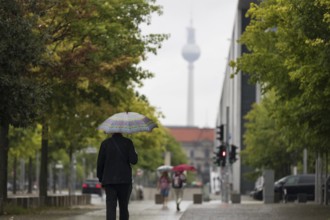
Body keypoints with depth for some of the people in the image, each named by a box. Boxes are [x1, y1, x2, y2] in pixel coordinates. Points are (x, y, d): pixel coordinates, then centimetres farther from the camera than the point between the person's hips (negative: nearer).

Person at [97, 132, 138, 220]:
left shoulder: (105, 143, 1)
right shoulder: (127, 142, -3)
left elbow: (100, 163, 1)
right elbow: (133, 160, -9)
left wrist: (100, 178, 11)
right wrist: (135, 154, 12)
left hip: (109, 180, 0)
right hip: (125, 180, 0)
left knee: (110, 207, -4)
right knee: (124, 207, 11)